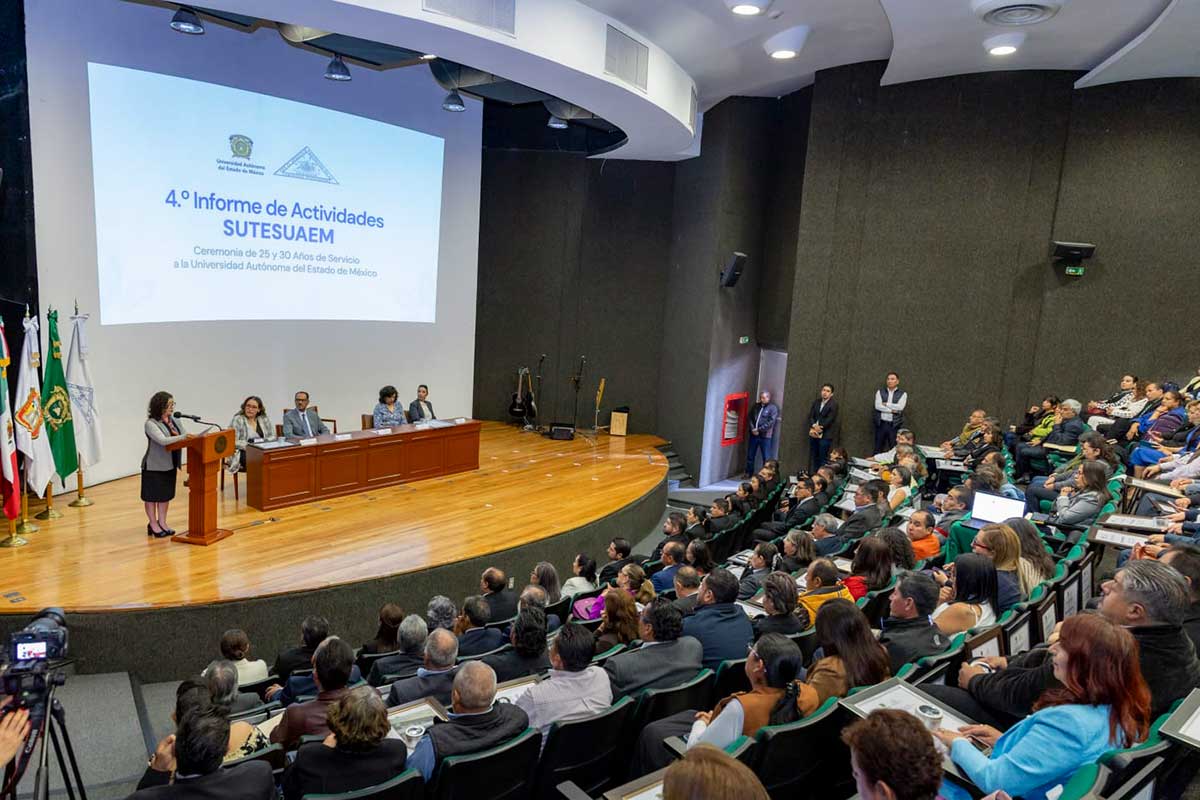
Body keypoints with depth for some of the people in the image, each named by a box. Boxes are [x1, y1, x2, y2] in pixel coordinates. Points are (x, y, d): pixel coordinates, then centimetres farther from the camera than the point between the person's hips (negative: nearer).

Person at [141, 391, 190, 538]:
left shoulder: (175, 421, 5)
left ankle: (162, 523, 25)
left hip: (170, 465, 6)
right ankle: (153, 525, 17)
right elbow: (162, 440, -27)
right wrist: (182, 437, -37)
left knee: (166, 494, 14)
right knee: (152, 496, 6)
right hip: (154, 466, -6)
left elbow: (186, 437, 4)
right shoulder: (151, 424, -14)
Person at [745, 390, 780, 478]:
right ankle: (748, 473, 24)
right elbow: (750, 418, 10)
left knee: (766, 457, -2)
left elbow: (771, 422, -11)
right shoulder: (756, 406, 12)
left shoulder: (773, 408, -3)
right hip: (754, 434, 5)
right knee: (750, 455, 11)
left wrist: (759, 430, -14)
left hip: (765, 436, -5)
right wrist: (752, 429, -6)